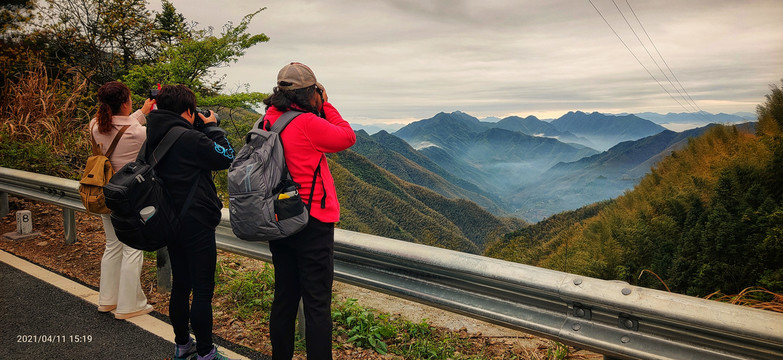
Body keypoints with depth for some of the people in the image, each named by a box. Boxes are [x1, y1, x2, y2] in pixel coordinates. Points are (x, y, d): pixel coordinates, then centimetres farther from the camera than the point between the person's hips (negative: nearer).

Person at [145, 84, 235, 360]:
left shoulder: (153, 138, 5)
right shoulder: (190, 138, -20)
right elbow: (226, 157, -11)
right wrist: (212, 127, 0)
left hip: (171, 223, 9)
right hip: (196, 223, -9)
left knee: (180, 285, 19)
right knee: (203, 290, 1)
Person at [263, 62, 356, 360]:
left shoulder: (269, 120, 4)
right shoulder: (307, 123, -18)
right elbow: (347, 137, -4)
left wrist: (318, 111, 10)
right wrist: (326, 106, 4)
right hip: (312, 222, -8)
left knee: (284, 297, 18)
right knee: (317, 303, 0)